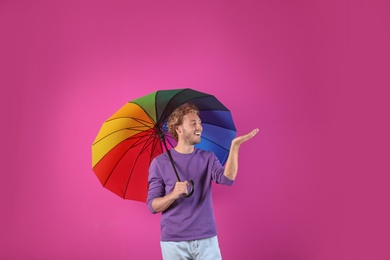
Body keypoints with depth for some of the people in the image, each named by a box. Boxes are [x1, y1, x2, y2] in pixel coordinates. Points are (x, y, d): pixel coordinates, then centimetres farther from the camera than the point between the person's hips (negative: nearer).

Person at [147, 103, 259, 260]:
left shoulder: (208, 158, 5)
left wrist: (235, 145, -23)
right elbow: (152, 206, -4)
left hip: (206, 239, 2)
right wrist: (173, 195, -22)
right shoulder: (160, 163, -2)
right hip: (173, 241, -1)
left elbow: (227, 179, -13)